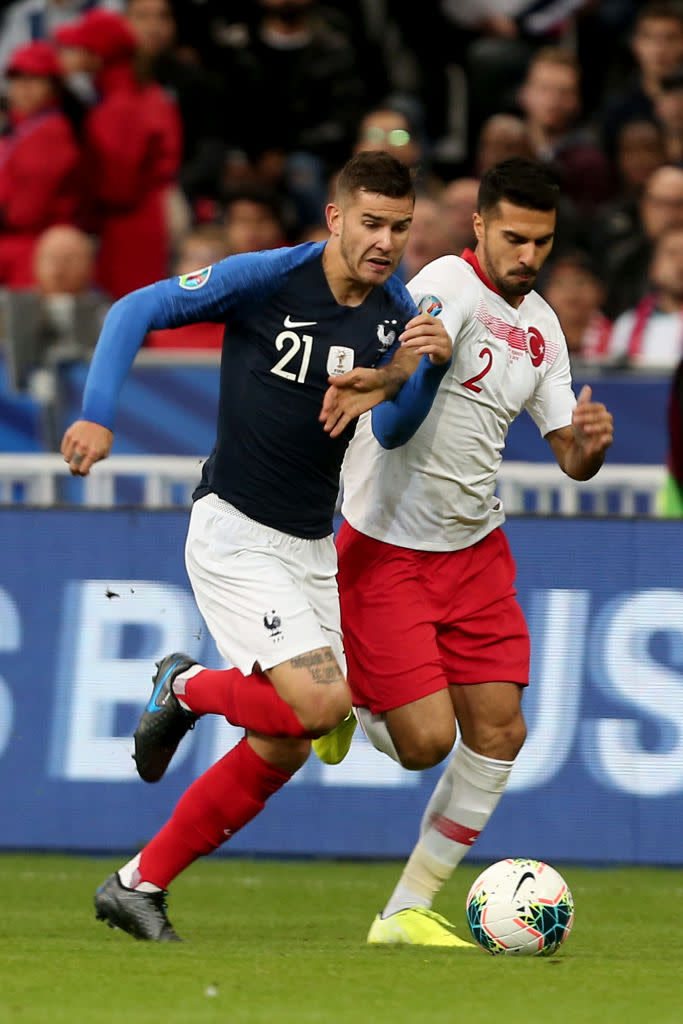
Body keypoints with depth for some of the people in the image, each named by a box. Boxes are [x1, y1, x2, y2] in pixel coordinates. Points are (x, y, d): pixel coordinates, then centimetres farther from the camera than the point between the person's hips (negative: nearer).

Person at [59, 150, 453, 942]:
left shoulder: (395, 310, 1)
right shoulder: (267, 279, -14)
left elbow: (393, 426, -6)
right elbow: (136, 310, -8)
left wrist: (428, 368, -25)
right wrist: (98, 416, -18)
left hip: (311, 547, 7)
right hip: (235, 533, -7)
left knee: (282, 751, 6)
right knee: (319, 702, -22)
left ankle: (138, 885, 19)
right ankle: (186, 689, 8)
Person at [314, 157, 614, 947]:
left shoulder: (540, 326, 8)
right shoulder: (451, 284, -15)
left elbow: (568, 457, 12)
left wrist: (588, 445, -12)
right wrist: (363, 380, -60)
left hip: (475, 548, 7)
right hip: (386, 547, -7)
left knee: (498, 732, 0)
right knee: (426, 741, -11)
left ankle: (408, 911, 12)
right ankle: (341, 694, 24)